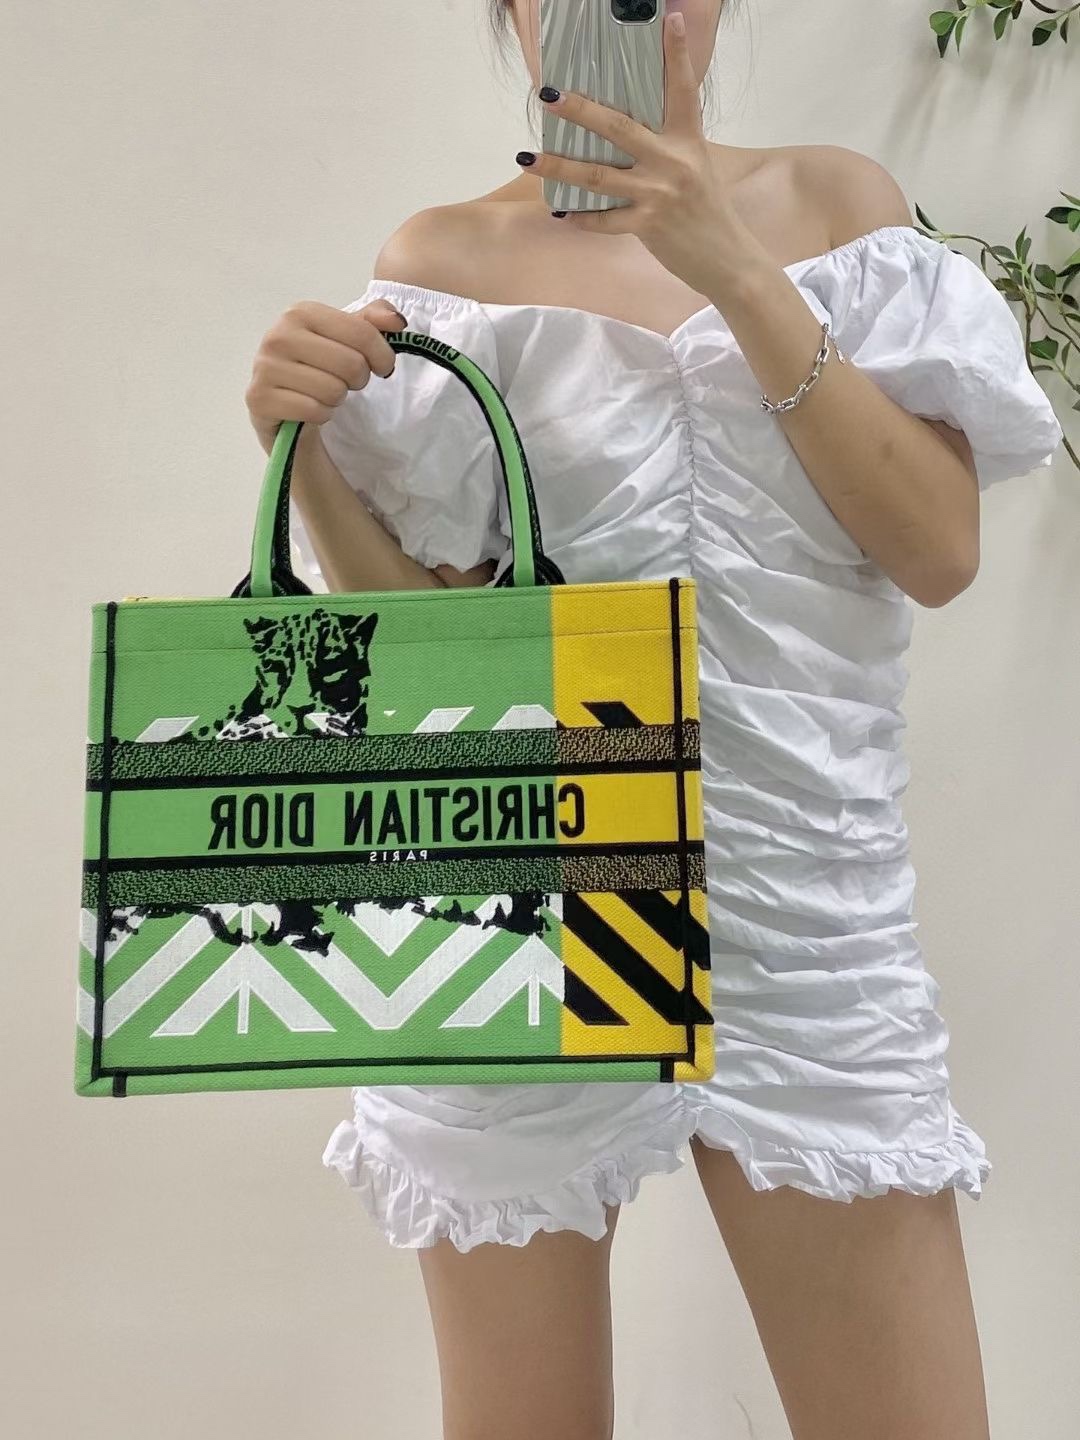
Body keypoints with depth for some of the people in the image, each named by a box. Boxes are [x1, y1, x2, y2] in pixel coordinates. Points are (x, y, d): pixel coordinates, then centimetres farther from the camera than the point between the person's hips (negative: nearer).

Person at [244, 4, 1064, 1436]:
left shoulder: (840, 200, 10)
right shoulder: (445, 257, 5)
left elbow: (941, 549, -3)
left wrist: (733, 270, -9)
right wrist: (302, 444, -15)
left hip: (805, 906, 2)